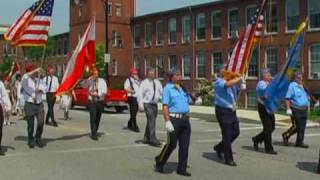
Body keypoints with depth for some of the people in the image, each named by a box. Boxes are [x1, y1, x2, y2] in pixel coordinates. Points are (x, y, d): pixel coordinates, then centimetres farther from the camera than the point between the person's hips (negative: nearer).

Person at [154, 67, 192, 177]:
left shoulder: (182, 88, 16)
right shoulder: (168, 88, -5)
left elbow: (188, 101, 25)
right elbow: (165, 106, -13)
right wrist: (167, 121, -20)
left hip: (185, 119, 7)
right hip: (174, 119, -6)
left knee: (184, 145, 6)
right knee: (171, 144, -3)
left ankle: (182, 169, 15)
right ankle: (159, 162, 20)